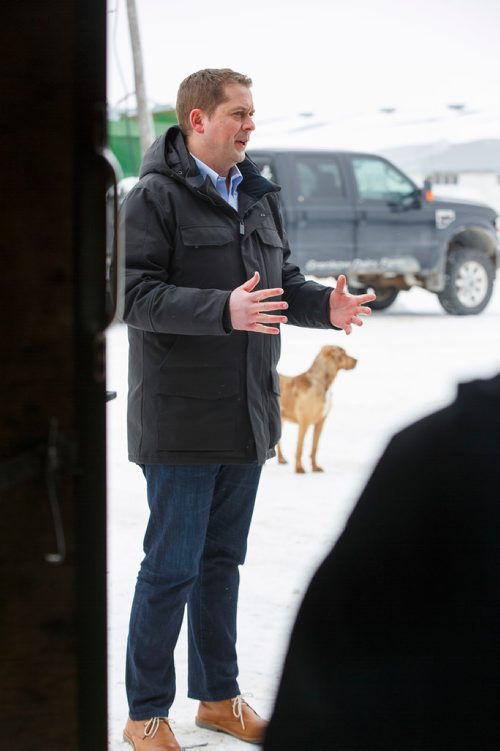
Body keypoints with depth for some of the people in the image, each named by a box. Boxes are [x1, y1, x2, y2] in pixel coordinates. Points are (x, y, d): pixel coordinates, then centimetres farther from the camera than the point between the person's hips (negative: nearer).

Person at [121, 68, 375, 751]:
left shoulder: (259, 196, 12)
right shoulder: (156, 197, -11)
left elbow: (284, 282, 19)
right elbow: (135, 294, -19)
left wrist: (324, 306, -3)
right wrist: (224, 310, -30)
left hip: (247, 416, 7)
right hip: (181, 423, -7)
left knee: (223, 559, 17)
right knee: (172, 567, -2)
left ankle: (219, 695, 29)